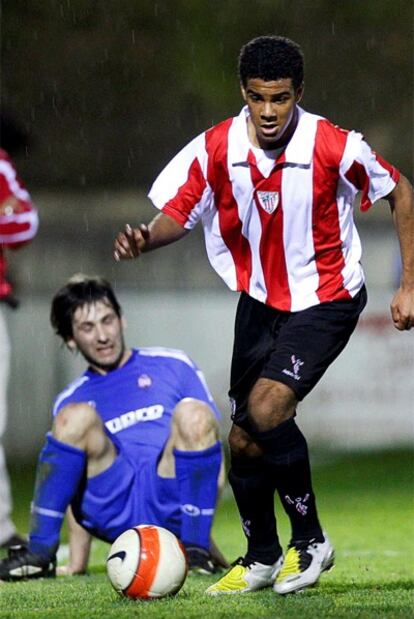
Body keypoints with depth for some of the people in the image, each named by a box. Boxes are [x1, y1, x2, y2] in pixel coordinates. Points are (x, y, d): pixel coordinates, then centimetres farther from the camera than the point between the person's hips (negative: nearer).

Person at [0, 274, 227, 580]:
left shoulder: (172, 366, 17)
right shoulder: (71, 400, 23)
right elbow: (81, 483, 23)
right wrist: (77, 564, 11)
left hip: (173, 505, -1)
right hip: (117, 514, 1)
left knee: (193, 414, -28)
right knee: (76, 416, -23)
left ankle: (196, 548, -18)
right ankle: (39, 554, -20)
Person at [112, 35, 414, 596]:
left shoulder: (334, 147, -21)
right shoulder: (217, 149, -12)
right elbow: (179, 213, -3)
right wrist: (145, 239, -28)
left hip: (325, 301, -5)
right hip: (260, 300, 5)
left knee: (267, 409, -25)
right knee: (243, 439, 6)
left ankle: (310, 539, -6)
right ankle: (261, 559, 28)